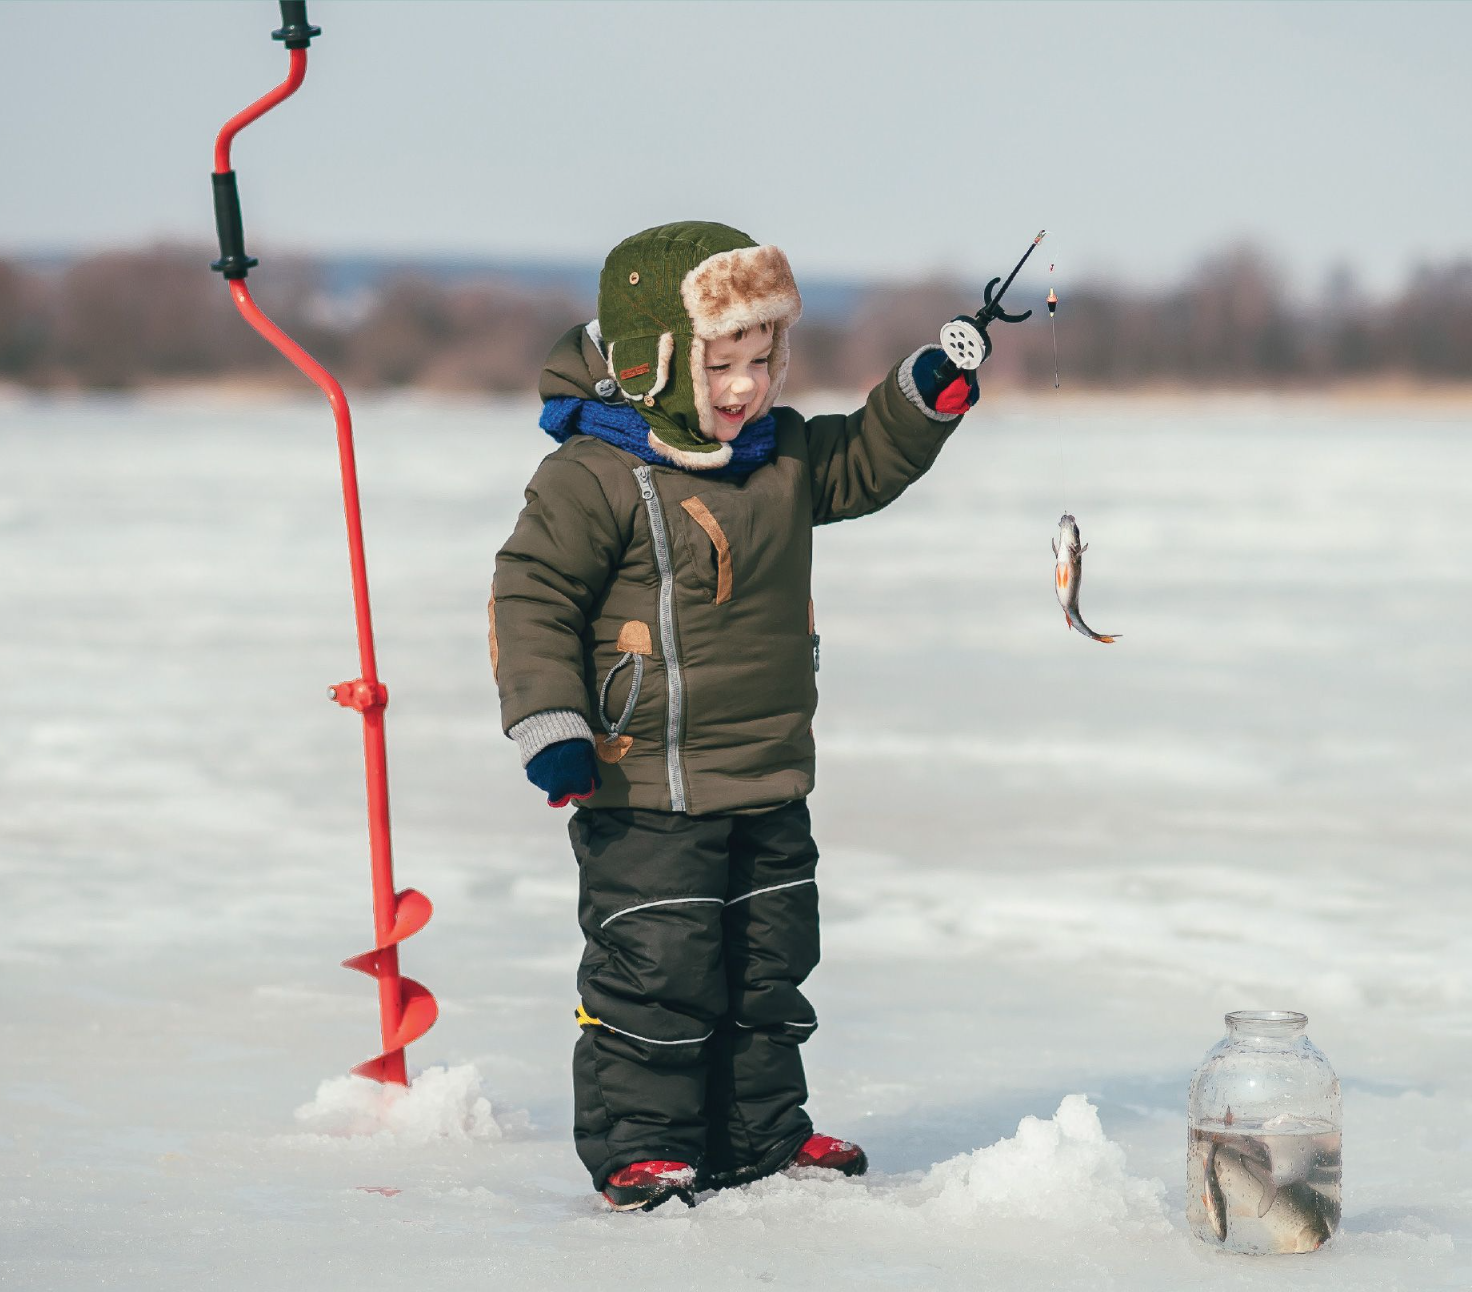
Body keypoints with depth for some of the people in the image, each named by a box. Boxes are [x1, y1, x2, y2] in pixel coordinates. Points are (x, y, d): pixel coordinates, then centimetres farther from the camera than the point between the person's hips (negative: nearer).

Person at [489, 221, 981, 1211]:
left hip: (770, 783, 8)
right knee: (658, 970, -6)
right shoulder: (592, 478, -15)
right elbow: (532, 597, -14)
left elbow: (863, 467, 21)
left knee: (769, 967, 15)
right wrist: (550, 725, -20)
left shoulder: (783, 455, 7)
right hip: (646, 790, -8)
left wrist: (925, 396, 3)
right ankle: (639, 1147, 6)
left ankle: (761, 1135, 27)